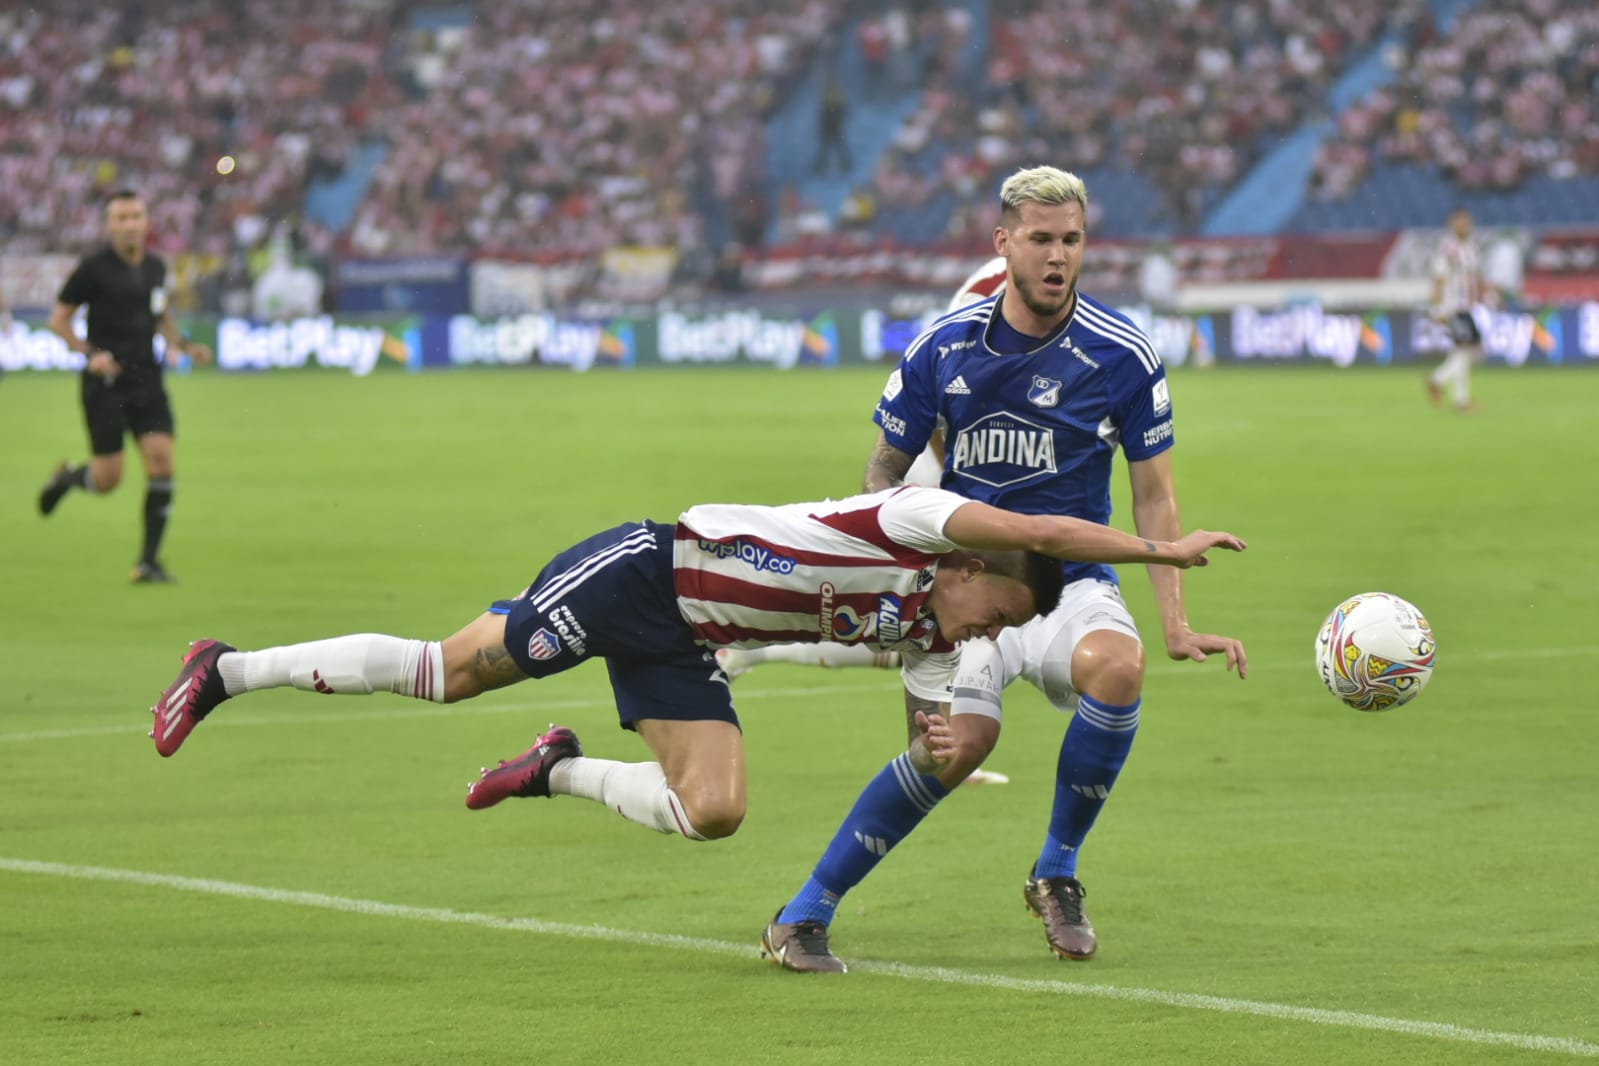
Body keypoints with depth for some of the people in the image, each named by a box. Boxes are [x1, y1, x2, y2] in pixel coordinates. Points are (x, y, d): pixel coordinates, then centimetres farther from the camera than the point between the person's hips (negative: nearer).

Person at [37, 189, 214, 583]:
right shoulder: (93, 268, -8)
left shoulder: (155, 267, 8)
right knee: (108, 479, -5)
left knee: (161, 460, -11)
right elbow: (58, 319, -1)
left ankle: (149, 561, -4)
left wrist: (184, 345, 8)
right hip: (105, 384, -4)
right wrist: (90, 352, -16)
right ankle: (67, 478, 32)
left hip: (147, 379, 4)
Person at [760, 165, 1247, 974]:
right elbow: (886, 468, 10)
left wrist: (1176, 626, -5)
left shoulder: (1123, 356, -5)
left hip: (1071, 580, 1)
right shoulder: (943, 346, -2)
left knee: (1117, 665, -34)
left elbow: (1153, 495, 2)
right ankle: (803, 916, -14)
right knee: (963, 737, -28)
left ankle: (1056, 874, -10)